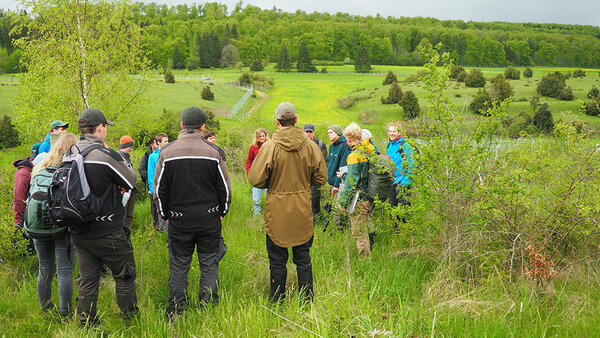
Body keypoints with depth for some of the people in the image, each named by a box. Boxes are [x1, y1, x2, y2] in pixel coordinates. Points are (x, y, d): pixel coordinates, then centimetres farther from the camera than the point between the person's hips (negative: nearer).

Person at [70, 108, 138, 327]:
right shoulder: (106, 155, -19)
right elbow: (132, 182, -7)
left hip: (79, 233, 6)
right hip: (108, 233, -6)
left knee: (87, 282, 14)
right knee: (124, 277, 11)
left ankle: (87, 326, 22)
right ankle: (131, 320, 23)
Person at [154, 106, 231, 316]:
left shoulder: (166, 153, -5)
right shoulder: (214, 152, -7)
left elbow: (159, 189, 1)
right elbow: (225, 188, -1)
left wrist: (165, 214, 13)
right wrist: (222, 212, 13)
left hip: (178, 220, 1)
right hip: (209, 219, -1)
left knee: (178, 267, 11)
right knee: (209, 265, 11)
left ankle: (176, 313, 19)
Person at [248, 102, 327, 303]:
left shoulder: (270, 147, -14)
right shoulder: (311, 146, -5)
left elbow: (255, 180, -13)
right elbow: (321, 178, 3)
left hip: (277, 214, -3)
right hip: (303, 213, 3)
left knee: (277, 260, 9)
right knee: (303, 258, 16)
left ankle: (277, 302, 19)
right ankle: (307, 300, 23)